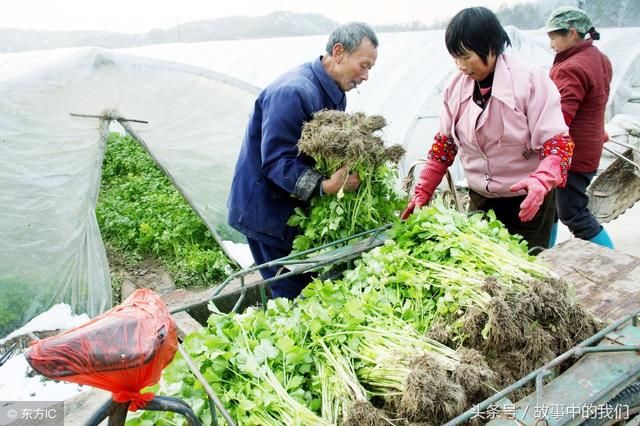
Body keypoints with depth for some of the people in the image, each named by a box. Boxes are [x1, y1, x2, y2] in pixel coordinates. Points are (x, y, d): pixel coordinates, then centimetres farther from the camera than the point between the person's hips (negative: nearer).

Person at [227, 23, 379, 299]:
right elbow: (276, 161, -27)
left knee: (310, 285, 11)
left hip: (298, 206, 9)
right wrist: (325, 187, -37)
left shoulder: (336, 93, 7)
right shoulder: (292, 92, -24)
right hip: (267, 210, -9)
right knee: (292, 295, -2)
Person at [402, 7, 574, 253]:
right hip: (480, 201, 4)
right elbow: (445, 144, 7)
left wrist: (540, 182, -37)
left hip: (527, 202, -4)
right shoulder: (457, 87, -1)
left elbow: (557, 144, -17)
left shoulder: (531, 80, -15)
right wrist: (422, 193, 2)